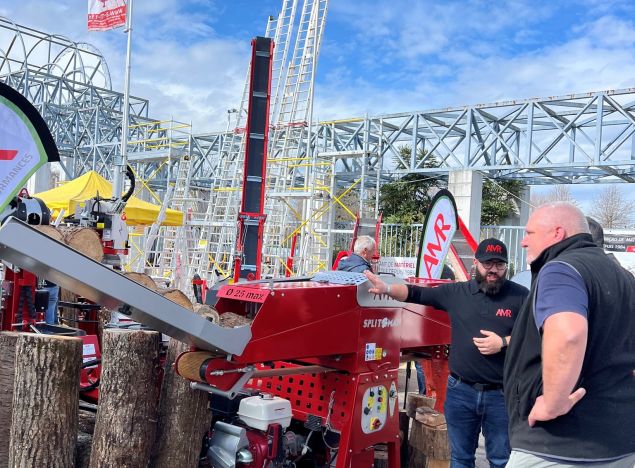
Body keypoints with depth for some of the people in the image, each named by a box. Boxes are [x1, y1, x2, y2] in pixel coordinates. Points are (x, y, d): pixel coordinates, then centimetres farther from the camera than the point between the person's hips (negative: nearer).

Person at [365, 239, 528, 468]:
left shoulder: (520, 296, -3)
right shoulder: (456, 292, 3)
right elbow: (417, 293, 3)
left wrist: (503, 343, -15)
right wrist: (387, 289, -13)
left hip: (501, 394, -2)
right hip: (460, 391, 2)